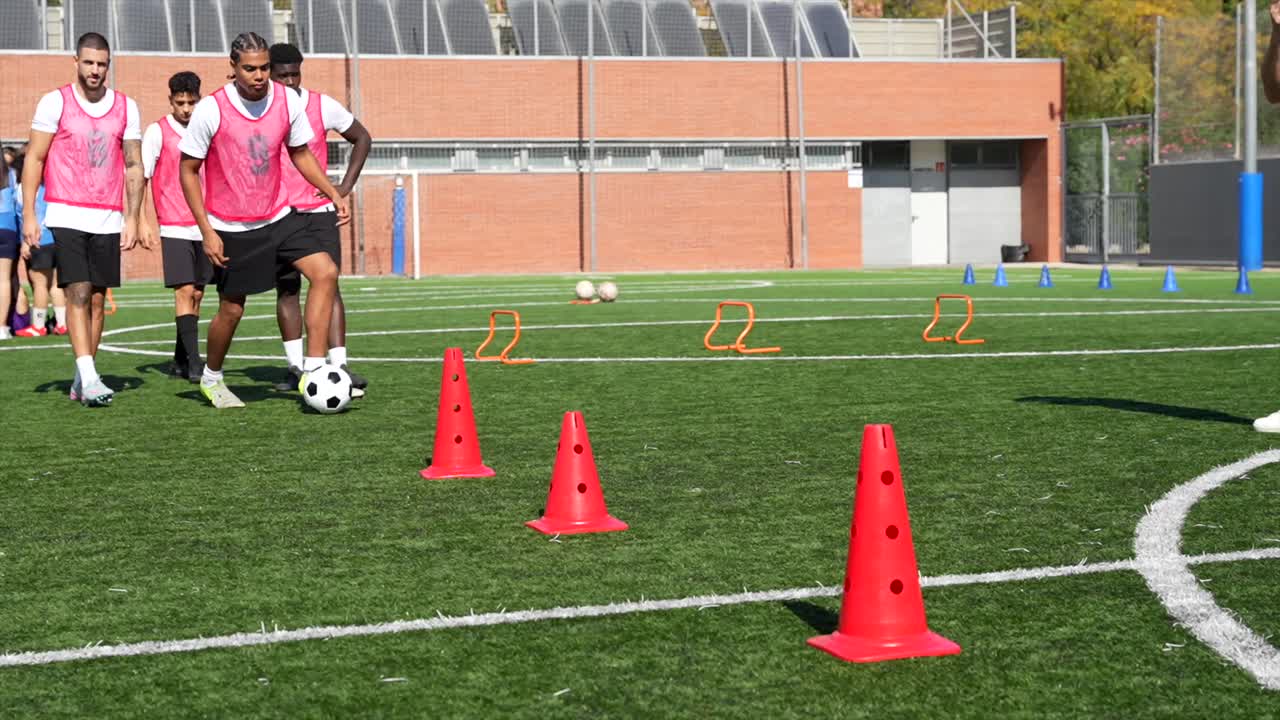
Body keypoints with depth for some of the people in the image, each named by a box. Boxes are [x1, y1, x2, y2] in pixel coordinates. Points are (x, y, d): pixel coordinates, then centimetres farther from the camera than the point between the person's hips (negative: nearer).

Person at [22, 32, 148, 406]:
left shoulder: (126, 108, 8)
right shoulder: (55, 102, -1)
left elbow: (134, 167, 10)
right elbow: (33, 159, 0)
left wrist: (132, 218, 2)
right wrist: (29, 216, -7)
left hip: (108, 220, 3)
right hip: (65, 216, -3)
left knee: (97, 299, 5)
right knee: (78, 294, -13)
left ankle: (80, 382, 14)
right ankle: (90, 379, -18)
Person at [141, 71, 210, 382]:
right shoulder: (157, 131, -3)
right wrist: (142, 221, -13)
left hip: (204, 226, 5)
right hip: (174, 227, -5)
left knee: (197, 294, 6)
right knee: (184, 291, -12)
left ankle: (180, 361, 15)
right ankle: (194, 363, -15)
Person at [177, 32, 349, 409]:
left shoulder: (288, 101, -6)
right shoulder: (211, 110, -17)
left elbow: (300, 153, 10)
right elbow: (188, 169, -8)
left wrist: (334, 194, -3)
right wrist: (207, 232, -13)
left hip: (278, 217, 4)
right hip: (230, 229, -4)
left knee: (325, 272, -15)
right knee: (232, 309, 5)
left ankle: (312, 371, -11)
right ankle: (211, 377, 32)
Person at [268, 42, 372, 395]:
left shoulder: (322, 106, -3)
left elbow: (362, 138, 10)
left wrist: (346, 185, 1)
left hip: (318, 210, -1)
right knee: (286, 289, 5)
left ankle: (339, 366, -14)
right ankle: (295, 367, 13)